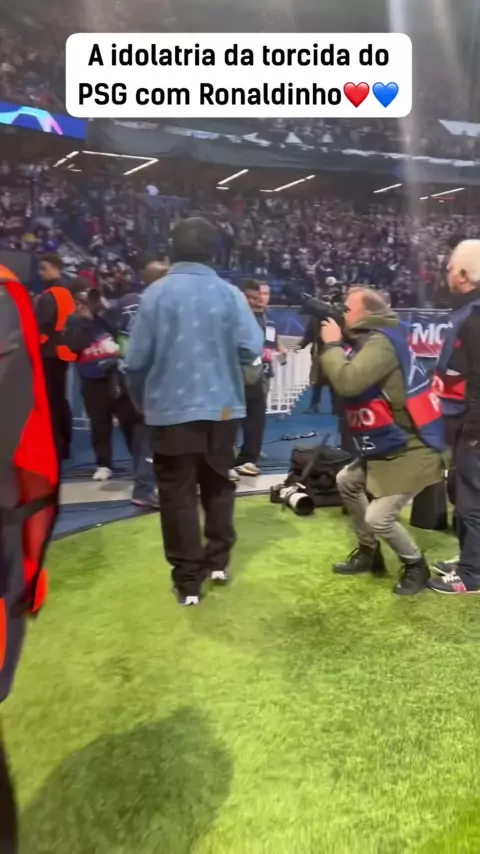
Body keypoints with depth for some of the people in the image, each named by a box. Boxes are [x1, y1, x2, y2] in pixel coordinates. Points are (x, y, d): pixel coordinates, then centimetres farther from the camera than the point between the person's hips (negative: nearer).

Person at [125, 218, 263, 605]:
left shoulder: (156, 293, -7)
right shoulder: (229, 293, -5)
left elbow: (136, 360, -8)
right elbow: (252, 348, -10)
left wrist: (143, 402, 9)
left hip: (171, 408, -2)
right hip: (222, 406, 2)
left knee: (178, 494, 7)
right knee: (218, 484, 20)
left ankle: (188, 580, 12)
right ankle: (218, 561, 29)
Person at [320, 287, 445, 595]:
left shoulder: (381, 342, -21)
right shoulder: (369, 340, 11)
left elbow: (346, 382, -34)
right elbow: (344, 379, 14)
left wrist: (332, 344, -18)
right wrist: (332, 345, 2)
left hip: (413, 450, -11)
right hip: (389, 446, 11)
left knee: (379, 518, -13)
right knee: (347, 481, 20)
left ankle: (416, 566, 15)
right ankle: (369, 552, 31)